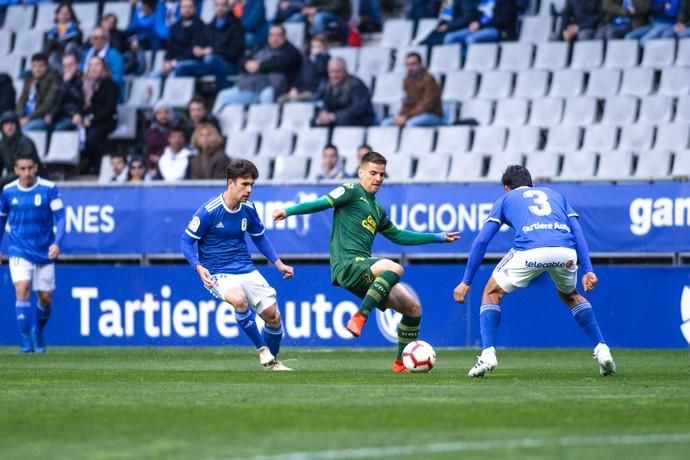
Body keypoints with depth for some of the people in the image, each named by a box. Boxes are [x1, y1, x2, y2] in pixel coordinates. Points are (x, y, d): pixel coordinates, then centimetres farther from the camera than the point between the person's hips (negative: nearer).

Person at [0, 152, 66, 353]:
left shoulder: (49, 189, -7)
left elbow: (60, 218, -9)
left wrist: (57, 243, -23)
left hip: (44, 253, 0)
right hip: (19, 252, 0)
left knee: (46, 298, 5)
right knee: (22, 289, -20)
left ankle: (38, 333, 31)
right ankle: (26, 338, -16)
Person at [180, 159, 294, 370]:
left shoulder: (248, 209, 1)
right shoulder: (208, 211, -15)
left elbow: (259, 237, 19)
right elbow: (186, 242, -8)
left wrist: (278, 263, 10)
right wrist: (199, 268, -24)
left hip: (246, 270, 5)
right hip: (218, 274, -5)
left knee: (273, 316, -1)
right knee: (239, 299, -36)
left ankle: (272, 362, 25)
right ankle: (263, 350, -19)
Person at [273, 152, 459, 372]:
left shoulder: (377, 210, 26)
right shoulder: (352, 192, 2)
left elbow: (399, 236, 36)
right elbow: (322, 203, -10)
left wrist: (438, 238, 40)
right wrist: (288, 211, -25)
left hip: (364, 270, 8)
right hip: (347, 265, -8)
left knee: (413, 307, 7)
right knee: (395, 268, -35)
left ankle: (402, 362, 17)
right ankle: (359, 317, -34)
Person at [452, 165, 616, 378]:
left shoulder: (505, 199, 29)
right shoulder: (555, 195, 36)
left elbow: (481, 241, 21)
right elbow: (577, 232, 21)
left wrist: (466, 282, 24)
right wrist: (587, 270, 13)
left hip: (529, 251, -3)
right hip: (566, 252, 3)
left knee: (492, 294, 20)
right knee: (570, 295, 33)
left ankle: (488, 354, 3)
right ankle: (602, 350, 21)